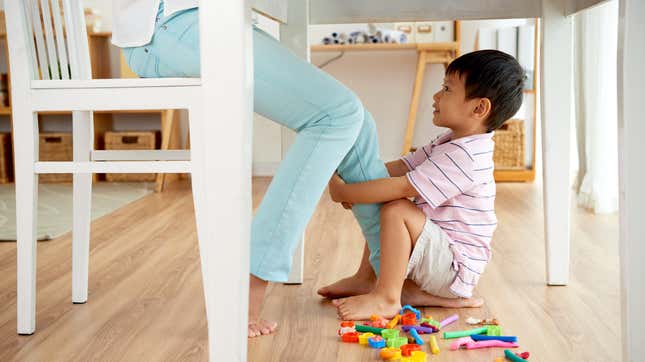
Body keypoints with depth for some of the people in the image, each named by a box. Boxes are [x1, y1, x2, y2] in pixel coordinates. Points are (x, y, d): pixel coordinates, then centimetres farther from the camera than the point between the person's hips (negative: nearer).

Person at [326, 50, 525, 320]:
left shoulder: (464, 156, -25)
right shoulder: (449, 144, 8)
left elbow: (401, 187, -28)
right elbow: (401, 167, 6)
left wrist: (343, 192, -20)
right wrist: (354, 189, -8)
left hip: (456, 267, -11)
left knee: (396, 209, -28)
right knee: (379, 205, 14)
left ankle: (386, 299, -21)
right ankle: (366, 279, 13)